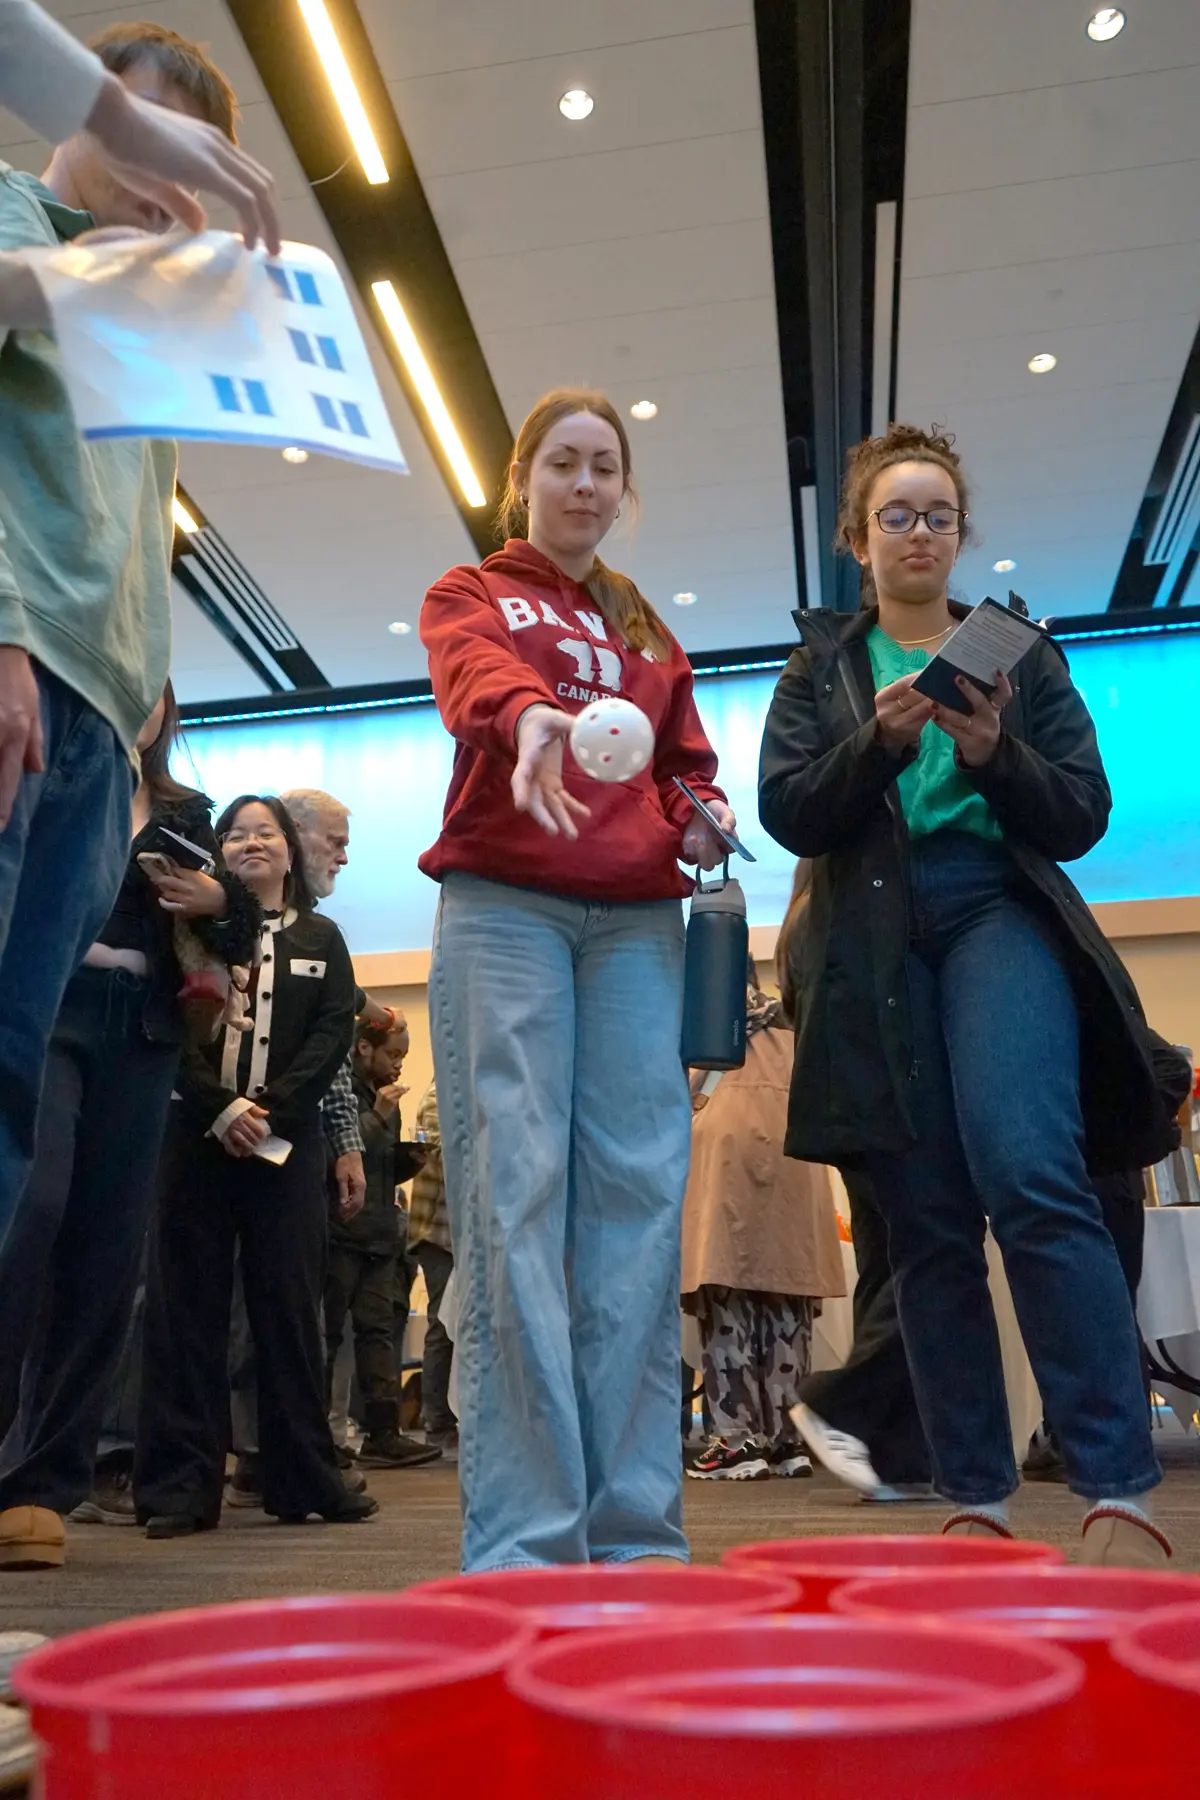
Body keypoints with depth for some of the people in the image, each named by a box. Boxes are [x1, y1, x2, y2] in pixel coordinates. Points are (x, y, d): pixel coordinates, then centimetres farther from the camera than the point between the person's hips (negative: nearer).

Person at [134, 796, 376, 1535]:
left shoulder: (320, 939, 14)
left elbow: (334, 1032, 2)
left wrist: (269, 1107, -11)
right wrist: (221, 1106, -14)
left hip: (286, 1139, 1)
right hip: (200, 1135, 0)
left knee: (289, 1303, 2)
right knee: (189, 1305, -1)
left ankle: (306, 1479, 8)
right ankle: (182, 1485, 3)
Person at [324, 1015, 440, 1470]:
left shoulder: (384, 1100, 20)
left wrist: (411, 1156, 5)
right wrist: (378, 1118, -18)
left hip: (378, 1234, 8)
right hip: (337, 1232, -8)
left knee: (377, 1330, 4)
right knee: (326, 1333, -2)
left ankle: (383, 1433, 4)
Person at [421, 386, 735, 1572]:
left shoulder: (649, 634, 27)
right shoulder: (468, 596, 14)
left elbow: (685, 764, 27)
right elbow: (474, 674, -10)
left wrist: (702, 813, 3)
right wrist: (530, 715, -34)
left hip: (638, 917, 4)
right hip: (503, 905, -3)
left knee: (637, 1193, -4)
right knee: (513, 1194, -11)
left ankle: (638, 1529, 2)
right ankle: (522, 1540, -8)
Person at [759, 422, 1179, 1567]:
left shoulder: (1019, 651, 16)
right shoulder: (821, 668, 17)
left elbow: (1082, 816, 8)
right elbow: (787, 812, 3)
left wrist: (995, 754, -11)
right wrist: (883, 739, -13)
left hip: (998, 916, -1)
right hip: (874, 950, 1)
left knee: (1030, 1180, -22)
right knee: (927, 1228, 1)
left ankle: (1120, 1498, -17)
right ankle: (975, 1504, 9)